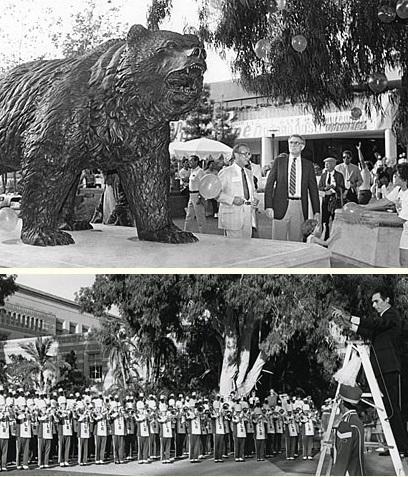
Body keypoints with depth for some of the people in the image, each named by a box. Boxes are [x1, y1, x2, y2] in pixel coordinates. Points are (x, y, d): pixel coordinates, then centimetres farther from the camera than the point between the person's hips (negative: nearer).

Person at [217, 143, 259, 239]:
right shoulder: (226, 172, -3)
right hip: (232, 215, -6)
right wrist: (232, 200, -21)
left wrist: (254, 200, 5)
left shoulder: (249, 173, 19)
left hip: (247, 214, 6)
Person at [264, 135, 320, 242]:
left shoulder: (308, 165, 9)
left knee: (296, 241, 3)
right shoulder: (279, 161, 6)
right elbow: (269, 185, 3)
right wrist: (268, 206, -7)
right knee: (278, 241, -2)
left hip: (300, 208, 1)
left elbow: (313, 189, 10)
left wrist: (317, 211, 3)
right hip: (281, 206, -1)